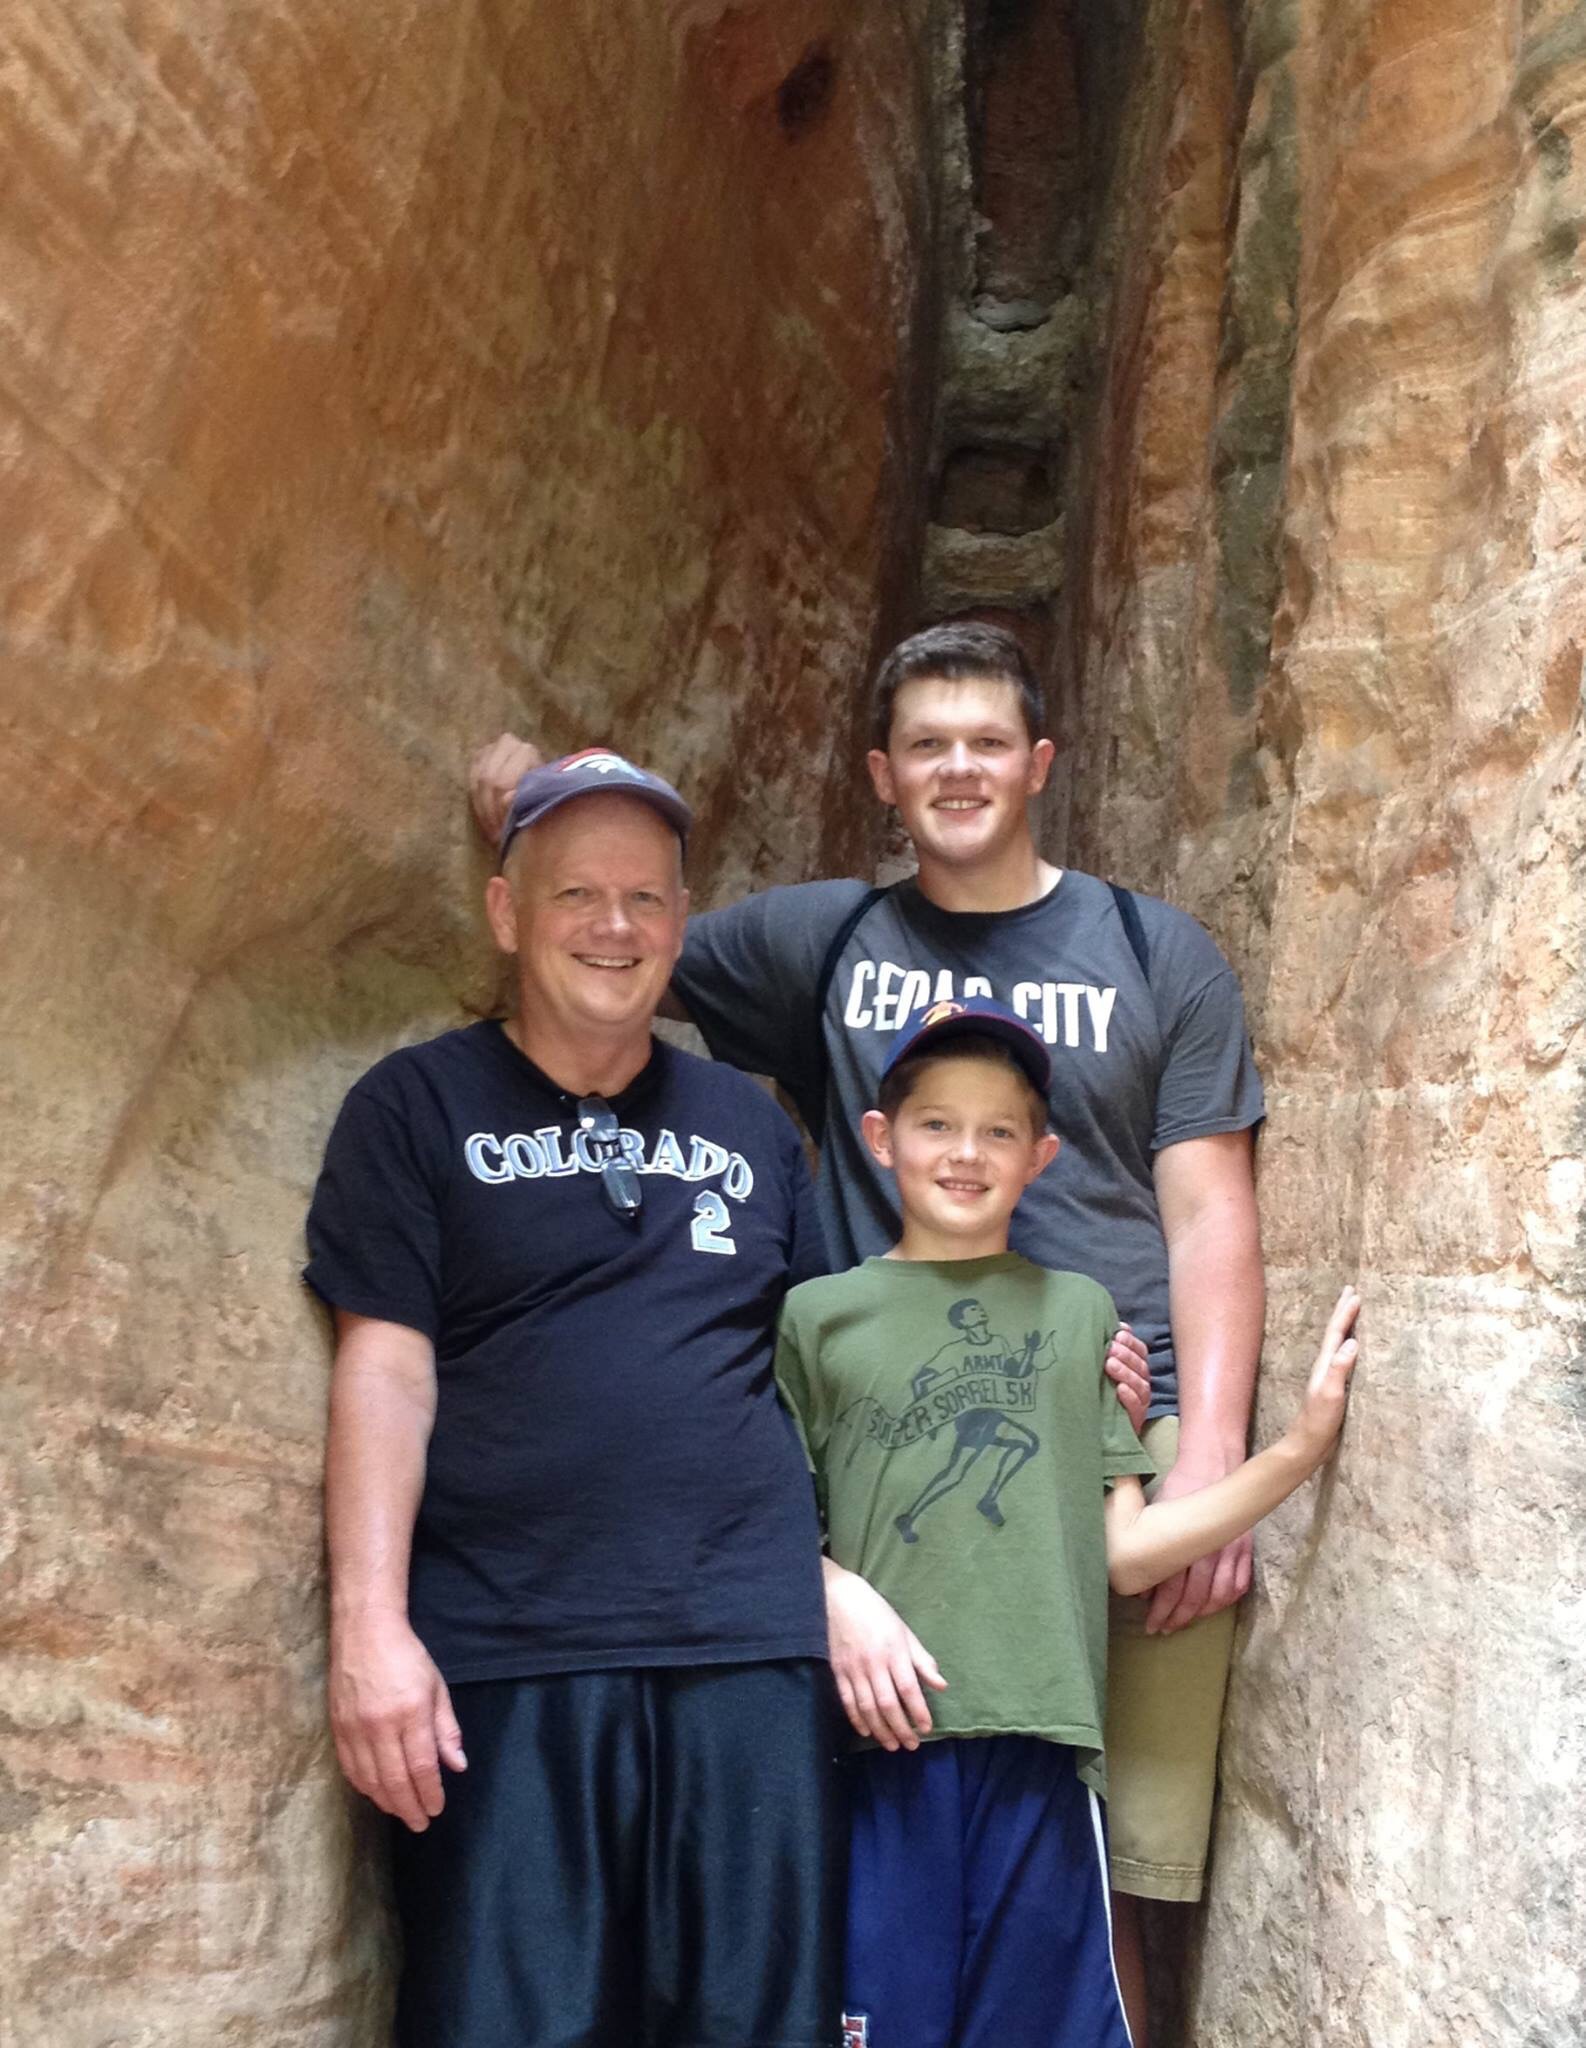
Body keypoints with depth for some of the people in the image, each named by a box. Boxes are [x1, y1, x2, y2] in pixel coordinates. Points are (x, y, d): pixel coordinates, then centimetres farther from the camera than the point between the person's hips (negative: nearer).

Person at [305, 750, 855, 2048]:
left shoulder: (750, 1123, 16)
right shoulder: (420, 1107, 5)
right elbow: (386, 1369, -2)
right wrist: (370, 1626, -10)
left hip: (754, 1648, 3)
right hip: (504, 1660, -3)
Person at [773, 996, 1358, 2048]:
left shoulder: (1079, 1310, 10)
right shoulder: (819, 1313, 7)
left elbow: (1123, 1549, 7)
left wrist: (1301, 1447, 0)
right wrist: (836, 1603, -11)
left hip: (1039, 1738, 1)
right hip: (879, 1736, -1)